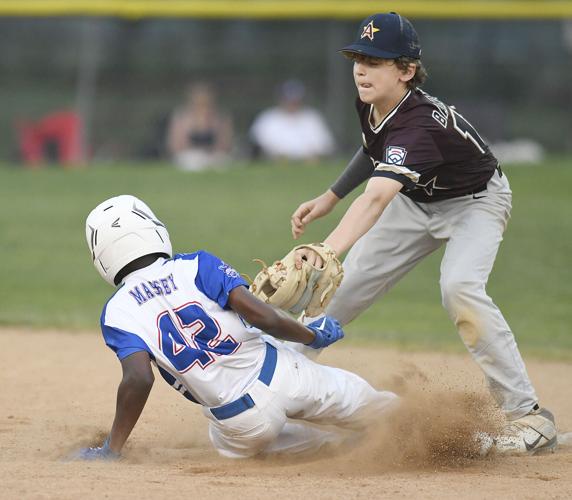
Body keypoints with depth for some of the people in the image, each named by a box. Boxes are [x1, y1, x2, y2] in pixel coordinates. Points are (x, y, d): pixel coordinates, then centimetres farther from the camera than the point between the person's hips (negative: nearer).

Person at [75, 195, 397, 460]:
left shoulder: (118, 312, -2)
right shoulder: (196, 266, 0)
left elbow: (139, 379, -18)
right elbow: (265, 318, -9)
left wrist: (111, 449, -13)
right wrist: (312, 336, 9)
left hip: (239, 421, -1)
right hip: (284, 374, 1)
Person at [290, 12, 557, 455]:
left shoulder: (420, 126, -40)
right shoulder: (370, 105, -15)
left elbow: (376, 198, -56)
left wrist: (327, 250, -69)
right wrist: (330, 198, 5)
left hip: (475, 202, -8)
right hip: (416, 201, 8)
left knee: (460, 287, -32)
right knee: (340, 288, 3)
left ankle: (529, 416, -26)